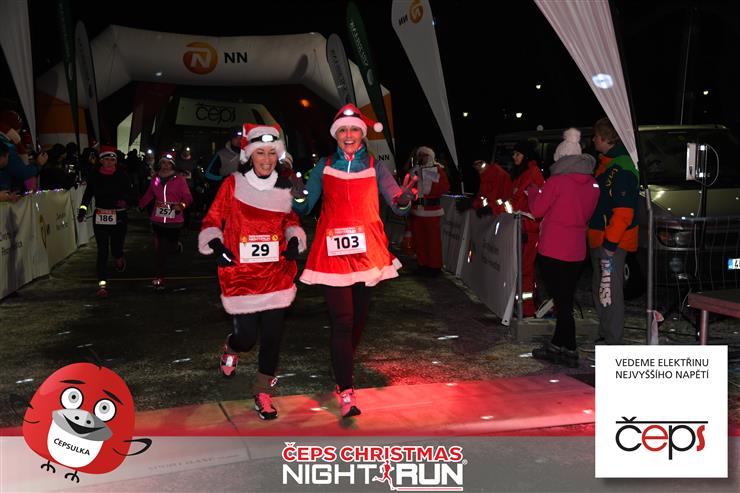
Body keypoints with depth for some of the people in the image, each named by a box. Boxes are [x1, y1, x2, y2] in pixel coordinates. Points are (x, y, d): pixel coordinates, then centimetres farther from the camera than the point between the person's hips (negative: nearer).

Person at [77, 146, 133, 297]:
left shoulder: (122, 175, 0)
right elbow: (88, 194, 6)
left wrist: (123, 200, -27)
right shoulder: (94, 176, 2)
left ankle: (119, 259, 44)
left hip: (119, 217, 0)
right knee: (102, 251, -5)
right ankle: (102, 284, -3)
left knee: (116, 248, 4)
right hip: (100, 217, 0)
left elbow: (128, 192, -5)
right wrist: (83, 209, -8)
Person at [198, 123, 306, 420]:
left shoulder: (284, 188, 6)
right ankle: (230, 349, 38)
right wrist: (216, 245, -13)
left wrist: (294, 241, 2)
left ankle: (263, 393, 20)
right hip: (240, 273, -2)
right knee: (246, 336, -1)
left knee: (272, 334, 2)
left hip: (276, 271, 3)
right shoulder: (233, 185, -2)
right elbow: (212, 221, 4)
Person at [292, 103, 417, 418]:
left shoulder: (374, 167, 2)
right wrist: (298, 197, -22)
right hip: (333, 251, -2)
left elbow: (397, 205, -7)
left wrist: (404, 199, -30)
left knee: (358, 316, 15)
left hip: (366, 250, 2)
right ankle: (346, 392, -7)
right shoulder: (324, 166, 2)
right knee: (342, 320, -9)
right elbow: (304, 207, 0)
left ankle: (344, 365, 42)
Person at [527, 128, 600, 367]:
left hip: (552, 250, -6)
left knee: (562, 301, 0)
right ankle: (557, 345, 23)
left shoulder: (556, 181, -13)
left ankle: (569, 351, 3)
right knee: (565, 300, 13)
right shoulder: (592, 184, 5)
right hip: (576, 251, 6)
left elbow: (537, 209, -4)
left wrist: (532, 191, 14)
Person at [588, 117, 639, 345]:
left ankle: (613, 342, 0)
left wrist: (610, 243, -23)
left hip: (612, 241, -11)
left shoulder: (621, 169, -19)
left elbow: (623, 212, -24)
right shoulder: (606, 163, 15)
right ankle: (604, 334, 31)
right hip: (599, 239, 11)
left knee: (610, 292, -7)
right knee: (599, 288, 18)